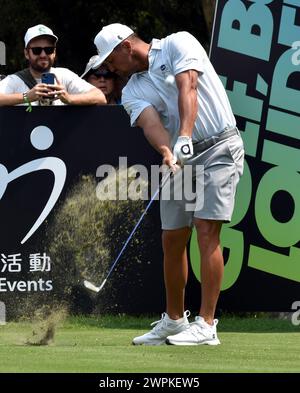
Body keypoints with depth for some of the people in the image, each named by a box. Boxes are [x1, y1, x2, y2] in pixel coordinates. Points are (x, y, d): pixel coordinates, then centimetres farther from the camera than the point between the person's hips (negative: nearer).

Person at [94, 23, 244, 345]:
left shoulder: (178, 44, -4)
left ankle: (206, 325, -16)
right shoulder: (132, 92, 10)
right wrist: (167, 153, -32)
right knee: (172, 240, 8)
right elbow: (151, 124, -10)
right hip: (180, 160, 7)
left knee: (206, 232, -14)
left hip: (219, 148, -7)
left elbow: (187, 89, -19)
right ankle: (174, 320, 23)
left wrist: (184, 137, -34)